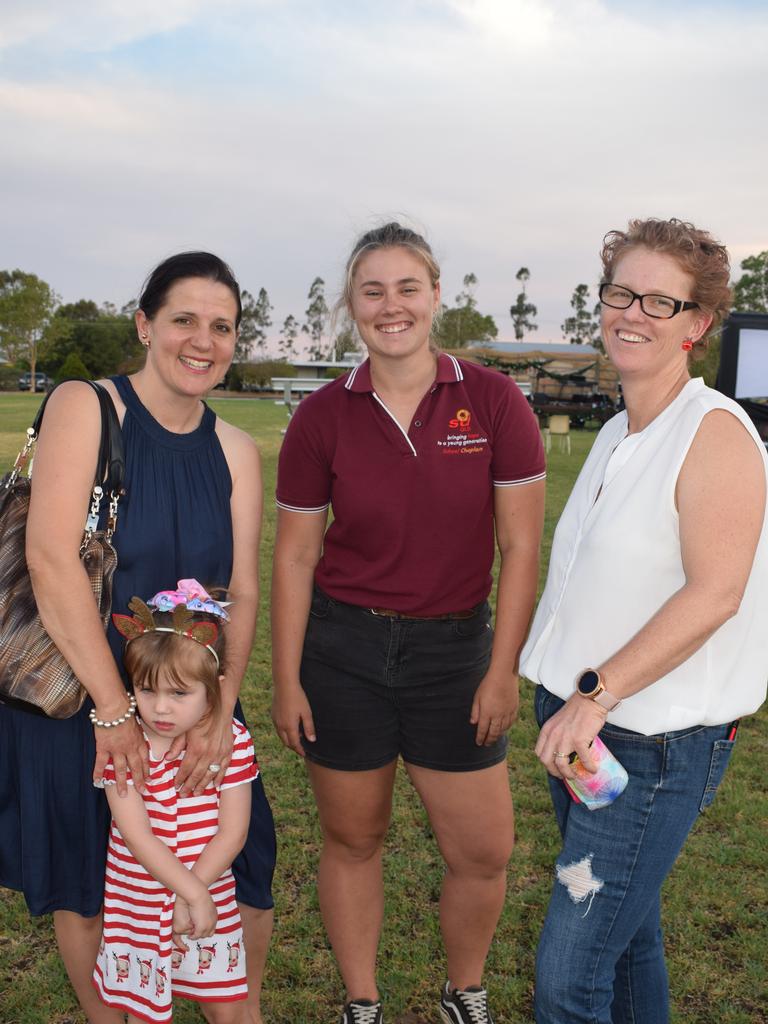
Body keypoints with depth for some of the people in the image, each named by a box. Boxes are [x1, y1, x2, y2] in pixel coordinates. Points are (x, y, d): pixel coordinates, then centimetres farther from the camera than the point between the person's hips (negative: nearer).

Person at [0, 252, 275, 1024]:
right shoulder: (84, 407, -12)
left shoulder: (234, 450, 3)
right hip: (71, 693, -3)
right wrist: (113, 709, -24)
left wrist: (220, 712, -17)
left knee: (246, 862, 6)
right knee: (83, 884, 12)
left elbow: (241, 591, -2)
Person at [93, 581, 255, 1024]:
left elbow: (233, 832, -11)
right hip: (138, 902, -1)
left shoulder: (233, 740, -13)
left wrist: (194, 893, -18)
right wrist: (192, 892, -22)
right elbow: (136, 834, -20)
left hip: (212, 896, 1)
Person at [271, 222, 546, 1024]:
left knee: (483, 851, 7)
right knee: (351, 839, 13)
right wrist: (286, 681, 0)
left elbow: (520, 546, -5)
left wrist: (502, 671, -7)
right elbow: (294, 554, 0)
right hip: (343, 649, 0)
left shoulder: (493, 401, -8)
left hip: (454, 646, 0)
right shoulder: (322, 416, -5)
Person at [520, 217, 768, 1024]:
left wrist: (597, 694, -23)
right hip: (580, 722, 8)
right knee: (625, 927, 22)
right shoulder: (615, 435, 11)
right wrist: (571, 699, 12)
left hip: (656, 743, -8)